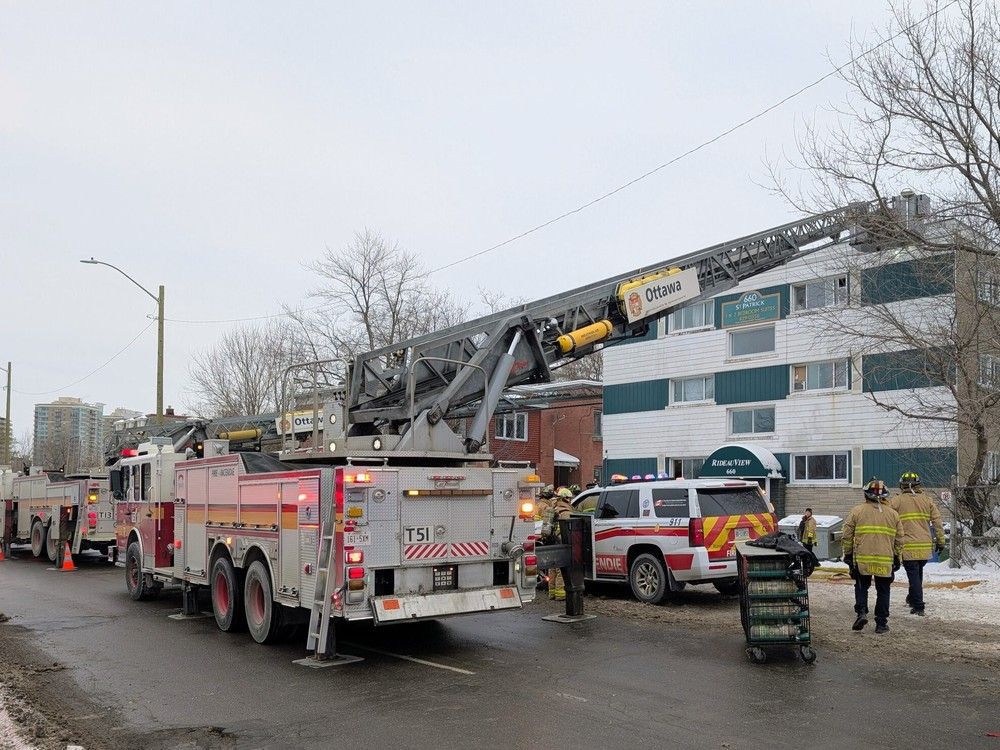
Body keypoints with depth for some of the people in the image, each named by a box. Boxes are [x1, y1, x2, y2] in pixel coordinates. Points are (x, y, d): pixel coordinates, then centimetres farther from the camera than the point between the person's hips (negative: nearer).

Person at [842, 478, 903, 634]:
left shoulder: (857, 511, 0)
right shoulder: (893, 514, 7)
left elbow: (847, 535, 1)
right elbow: (899, 539, 11)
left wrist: (848, 554, 11)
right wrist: (896, 558, 20)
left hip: (862, 559, -1)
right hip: (885, 561, 1)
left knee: (862, 586, 16)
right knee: (883, 591, 12)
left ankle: (861, 613, -3)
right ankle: (881, 624, 12)